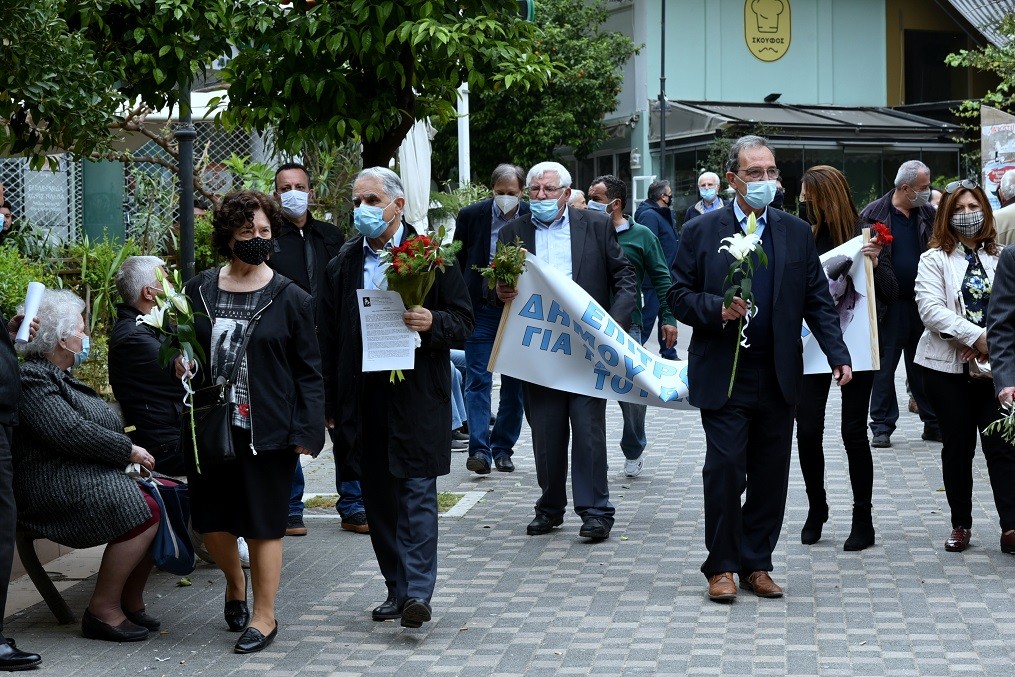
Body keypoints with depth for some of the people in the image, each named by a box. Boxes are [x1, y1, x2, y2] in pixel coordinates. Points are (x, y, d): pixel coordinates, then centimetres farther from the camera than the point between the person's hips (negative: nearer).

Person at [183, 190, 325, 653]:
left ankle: (264, 616, 17)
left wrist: (307, 430, -10)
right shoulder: (199, 291, 5)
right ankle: (235, 580, 41)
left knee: (263, 525, 3)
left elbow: (308, 370, -3)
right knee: (210, 520, 10)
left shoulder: (290, 299, -3)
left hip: (267, 431, -3)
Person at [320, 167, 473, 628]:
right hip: (363, 397, 5)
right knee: (378, 499, 9)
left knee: (417, 492, -8)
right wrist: (330, 405, 9)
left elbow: (463, 322, 0)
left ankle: (419, 592, -9)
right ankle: (397, 589, 18)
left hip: (417, 396, -5)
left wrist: (432, 323, -22)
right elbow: (330, 339, 13)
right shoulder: (343, 265, 12)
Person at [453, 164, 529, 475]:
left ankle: (502, 449, 18)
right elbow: (456, 262, 5)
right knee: (478, 381, -7)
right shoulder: (471, 215, -1)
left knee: (514, 384, 7)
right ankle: (479, 449, -10)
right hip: (481, 307, -1)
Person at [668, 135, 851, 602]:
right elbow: (678, 296, 1)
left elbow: (817, 301, 8)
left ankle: (756, 564, 17)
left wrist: (838, 354, -3)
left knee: (771, 475, 6)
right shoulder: (701, 231, 2)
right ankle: (721, 566, 8)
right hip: (723, 376, -3)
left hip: (779, 379, 3)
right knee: (725, 470, -5)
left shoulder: (797, 233, 9)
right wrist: (718, 309, -17)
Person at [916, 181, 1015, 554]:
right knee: (958, 447, 7)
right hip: (949, 366, -1)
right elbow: (931, 308, -11)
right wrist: (975, 336, -20)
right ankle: (960, 525, 17)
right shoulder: (935, 259, 2)